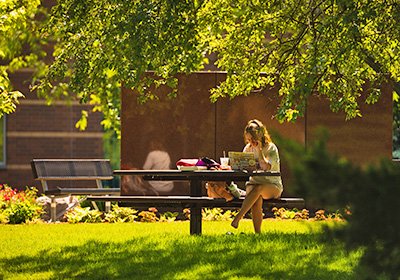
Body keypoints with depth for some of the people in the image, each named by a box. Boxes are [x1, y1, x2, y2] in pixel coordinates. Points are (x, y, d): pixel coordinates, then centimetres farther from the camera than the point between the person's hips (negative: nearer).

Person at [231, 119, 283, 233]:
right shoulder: (248, 148, 10)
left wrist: (259, 150, -17)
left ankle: (237, 218, -44)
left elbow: (266, 167, -21)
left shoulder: (271, 148, -6)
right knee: (257, 198, -34)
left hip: (273, 186, -3)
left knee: (258, 189, -39)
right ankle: (257, 233, -38)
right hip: (253, 184, 3)